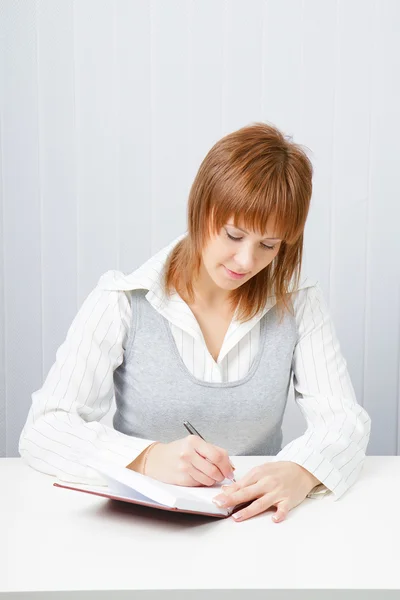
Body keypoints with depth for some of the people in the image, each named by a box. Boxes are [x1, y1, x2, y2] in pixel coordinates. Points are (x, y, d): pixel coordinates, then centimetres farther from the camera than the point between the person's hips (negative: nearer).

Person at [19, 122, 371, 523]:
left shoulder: (299, 304, 1)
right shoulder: (122, 301, -6)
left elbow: (345, 420, -4)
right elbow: (42, 430, -11)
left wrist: (301, 471, -26)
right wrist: (147, 458, -27)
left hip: (257, 525, 2)